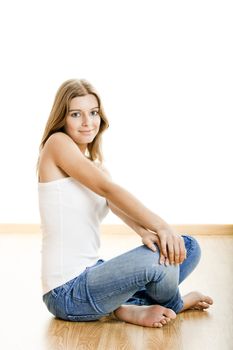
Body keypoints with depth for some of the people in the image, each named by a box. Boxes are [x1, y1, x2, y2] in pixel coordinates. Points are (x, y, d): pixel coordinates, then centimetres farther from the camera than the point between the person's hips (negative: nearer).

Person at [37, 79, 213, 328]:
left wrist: (145, 232, -27)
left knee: (189, 248, 5)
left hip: (92, 273, 8)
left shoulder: (95, 165, 15)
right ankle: (175, 304, 5)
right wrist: (161, 226, -27)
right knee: (158, 256, -29)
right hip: (67, 292, -8)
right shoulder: (57, 143, -8)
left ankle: (130, 307, -9)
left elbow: (118, 203, -5)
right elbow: (108, 189, -20)